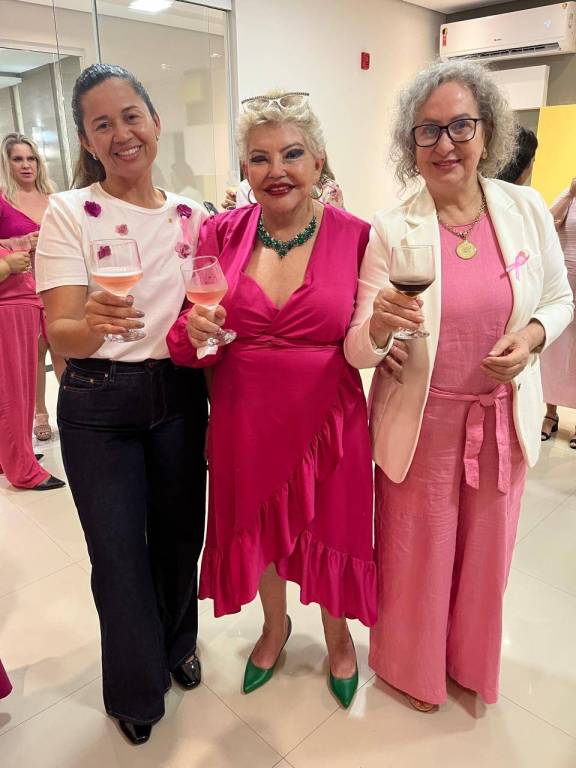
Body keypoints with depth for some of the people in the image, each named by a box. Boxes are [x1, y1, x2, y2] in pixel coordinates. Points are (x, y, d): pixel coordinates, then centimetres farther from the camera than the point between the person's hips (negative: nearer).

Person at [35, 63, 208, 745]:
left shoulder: (191, 215, 4)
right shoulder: (69, 212, -8)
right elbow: (60, 335, -17)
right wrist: (94, 325, -37)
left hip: (180, 395, 3)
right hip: (98, 406, -3)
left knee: (179, 534, 16)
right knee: (119, 554, 8)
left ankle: (177, 646, 48)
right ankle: (136, 690, 37)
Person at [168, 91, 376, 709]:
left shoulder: (355, 236, -7)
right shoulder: (221, 232, -3)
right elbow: (191, 336, 0)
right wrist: (196, 332, -20)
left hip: (327, 417, -1)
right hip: (245, 419, 2)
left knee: (329, 529, 15)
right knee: (256, 528, 20)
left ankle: (338, 636, 49)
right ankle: (275, 625, 54)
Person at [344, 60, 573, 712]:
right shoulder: (390, 231, -11)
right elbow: (358, 351, -13)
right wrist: (379, 325, -36)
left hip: (502, 417, 3)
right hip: (420, 421, -2)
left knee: (485, 552, 21)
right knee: (416, 555, 15)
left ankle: (469, 661, 51)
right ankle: (410, 666, 47)